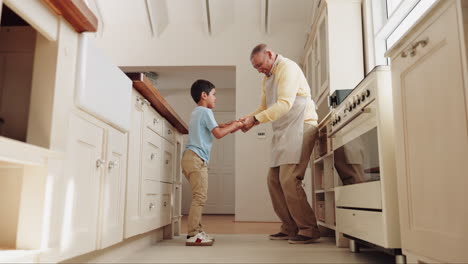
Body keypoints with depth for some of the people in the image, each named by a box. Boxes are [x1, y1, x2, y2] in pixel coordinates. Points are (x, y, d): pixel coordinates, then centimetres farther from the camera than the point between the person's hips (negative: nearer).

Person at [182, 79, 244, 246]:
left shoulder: (197, 112, 25)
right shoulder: (205, 111, -6)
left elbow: (213, 127, 26)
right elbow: (218, 133, -13)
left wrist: (230, 125, 16)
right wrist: (233, 126, 1)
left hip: (191, 157, 10)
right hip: (197, 158, -10)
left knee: (199, 197, 12)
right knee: (200, 196, -12)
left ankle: (197, 231, 15)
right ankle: (193, 235, -13)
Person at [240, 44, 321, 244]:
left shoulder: (287, 68, -8)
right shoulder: (267, 78, 21)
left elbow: (284, 103, -20)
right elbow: (264, 107, 23)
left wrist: (256, 119, -20)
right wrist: (249, 119, 3)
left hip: (300, 126, -9)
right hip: (282, 132, 10)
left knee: (289, 179, -16)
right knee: (274, 180, 5)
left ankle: (308, 230, -6)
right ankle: (290, 228, 13)